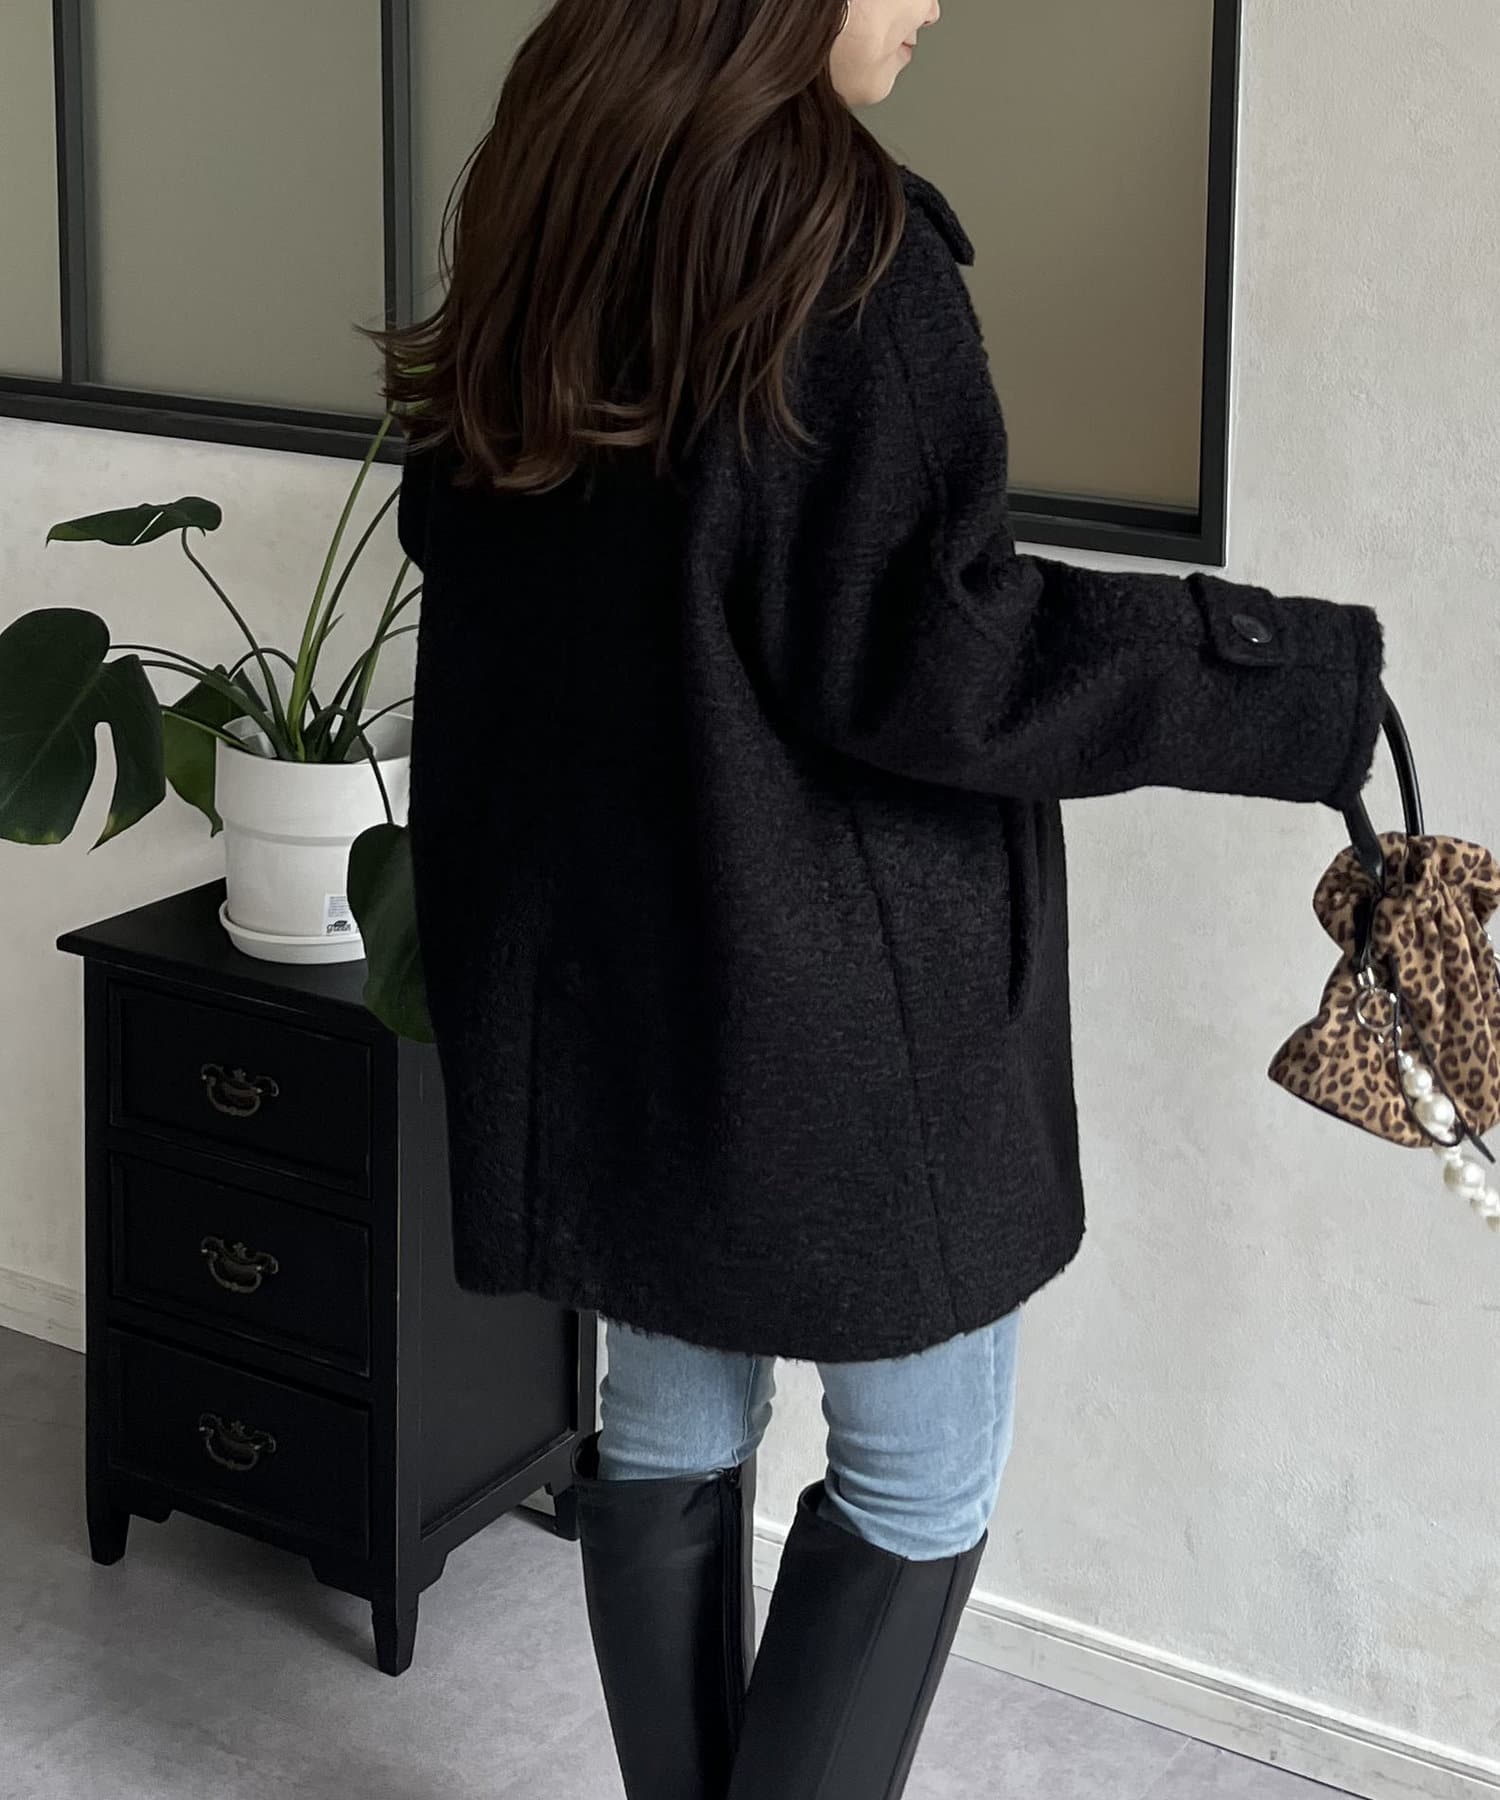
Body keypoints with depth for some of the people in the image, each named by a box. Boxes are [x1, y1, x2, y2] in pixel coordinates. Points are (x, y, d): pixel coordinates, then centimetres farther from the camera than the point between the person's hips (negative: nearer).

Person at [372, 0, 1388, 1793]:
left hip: (586, 961, 8)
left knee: (667, 1436, 17)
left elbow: (453, 529, 16)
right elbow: (917, 649, -22)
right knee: (922, 1476, 8)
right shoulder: (839, 232, -17)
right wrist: (1310, 678, -17)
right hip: (830, 987, -7)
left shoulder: (545, 203, 6)